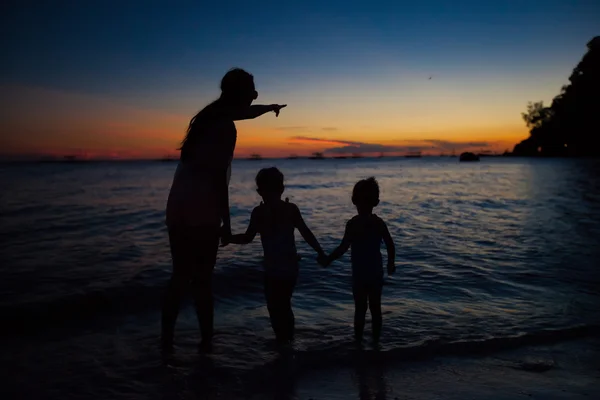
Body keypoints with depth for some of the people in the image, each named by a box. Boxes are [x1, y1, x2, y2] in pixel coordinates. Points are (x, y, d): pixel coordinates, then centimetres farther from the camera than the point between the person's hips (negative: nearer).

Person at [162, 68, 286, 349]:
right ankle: (206, 342, 14)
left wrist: (271, 107, 55)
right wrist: (226, 222, -14)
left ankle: (167, 342, 17)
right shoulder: (225, 127, -10)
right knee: (201, 280, 2)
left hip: (178, 208, 8)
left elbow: (246, 112, 37)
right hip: (200, 211, -8)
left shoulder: (212, 114, 16)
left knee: (180, 277, 12)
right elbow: (218, 177, -16)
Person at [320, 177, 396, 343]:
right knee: (375, 308, 14)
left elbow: (343, 247, -18)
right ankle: (376, 341, 23)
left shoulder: (353, 223, -14)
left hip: (360, 274, -4)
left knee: (360, 309, 6)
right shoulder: (379, 223, 0)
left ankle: (358, 341, 14)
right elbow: (391, 246, 2)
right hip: (376, 273, 4)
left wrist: (328, 260, -7)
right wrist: (391, 263, 17)